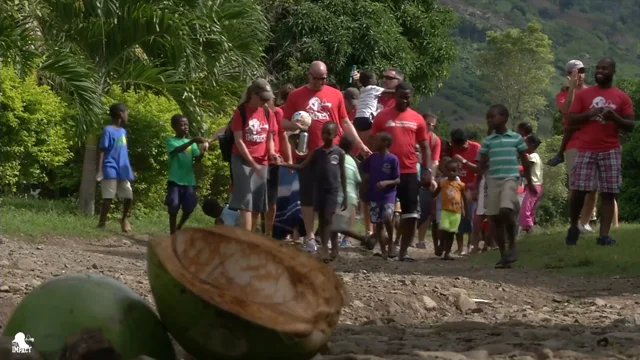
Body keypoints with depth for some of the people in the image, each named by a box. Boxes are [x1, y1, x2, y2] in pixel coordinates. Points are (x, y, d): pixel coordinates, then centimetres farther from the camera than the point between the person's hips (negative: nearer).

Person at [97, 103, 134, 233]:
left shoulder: (123, 131, 16)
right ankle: (102, 222, -4)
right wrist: (99, 171, -17)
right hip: (110, 170, -7)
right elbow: (102, 151, -11)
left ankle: (124, 219, 29)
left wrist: (129, 170, 19)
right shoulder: (108, 130, -7)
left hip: (123, 171, 7)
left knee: (128, 196, 7)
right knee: (108, 197, -9)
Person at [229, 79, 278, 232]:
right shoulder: (241, 112, -9)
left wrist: (271, 152, -11)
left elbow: (270, 138, 12)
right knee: (246, 203, -13)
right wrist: (253, 163, -17)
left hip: (262, 162, 6)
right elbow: (238, 140, -12)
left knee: (258, 205, 7)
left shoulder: (268, 113, 6)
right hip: (243, 161, -6)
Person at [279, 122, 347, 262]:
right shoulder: (317, 152, 7)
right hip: (319, 189, 4)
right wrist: (284, 164, -11)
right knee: (322, 220, 4)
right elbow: (302, 166, 3)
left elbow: (343, 174, 3)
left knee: (328, 218, -13)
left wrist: (345, 195, 2)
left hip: (333, 190, -4)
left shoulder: (339, 153, 0)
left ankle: (324, 249, -20)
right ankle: (333, 249, 10)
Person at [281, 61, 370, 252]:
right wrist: (295, 125, -17)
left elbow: (345, 122, 11)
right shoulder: (296, 95, 4)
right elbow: (285, 123, 6)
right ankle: (309, 236, 10)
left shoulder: (335, 94, 7)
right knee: (308, 195, 4)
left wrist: (359, 143, 5)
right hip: (306, 154, -1)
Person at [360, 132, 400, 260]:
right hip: (374, 196, 5)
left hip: (388, 195, -5)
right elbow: (363, 170, 20)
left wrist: (386, 182, -21)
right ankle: (383, 250, 13)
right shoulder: (372, 157, 6)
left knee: (387, 218, -23)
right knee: (378, 223, 4)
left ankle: (390, 242, 0)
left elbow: (398, 180, -7)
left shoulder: (393, 159, -7)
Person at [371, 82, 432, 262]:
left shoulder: (417, 119, 7)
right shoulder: (382, 116, 1)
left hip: (410, 172, 2)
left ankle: (403, 251, 8)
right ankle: (389, 246, 11)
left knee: (411, 213, 0)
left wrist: (427, 170, 1)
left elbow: (425, 147, 12)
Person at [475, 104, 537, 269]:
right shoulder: (488, 141, 9)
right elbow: (482, 164, 12)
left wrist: (529, 183, 11)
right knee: (495, 218, 2)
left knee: (505, 211, -23)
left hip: (510, 179, -4)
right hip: (493, 181, 4)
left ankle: (512, 245, -4)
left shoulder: (516, 138, 2)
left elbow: (525, 162, 9)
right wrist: (476, 186, 8)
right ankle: (503, 255, 9)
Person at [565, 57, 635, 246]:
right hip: (586, 150, 0)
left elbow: (630, 125, 4)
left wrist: (615, 118, -15)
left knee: (608, 193, -3)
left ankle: (604, 235, -3)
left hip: (610, 151, 0)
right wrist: (589, 113, -13)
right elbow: (571, 120, 4)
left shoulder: (622, 97, 7)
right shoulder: (583, 94, 7)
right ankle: (574, 227, 17)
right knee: (578, 191, -5)